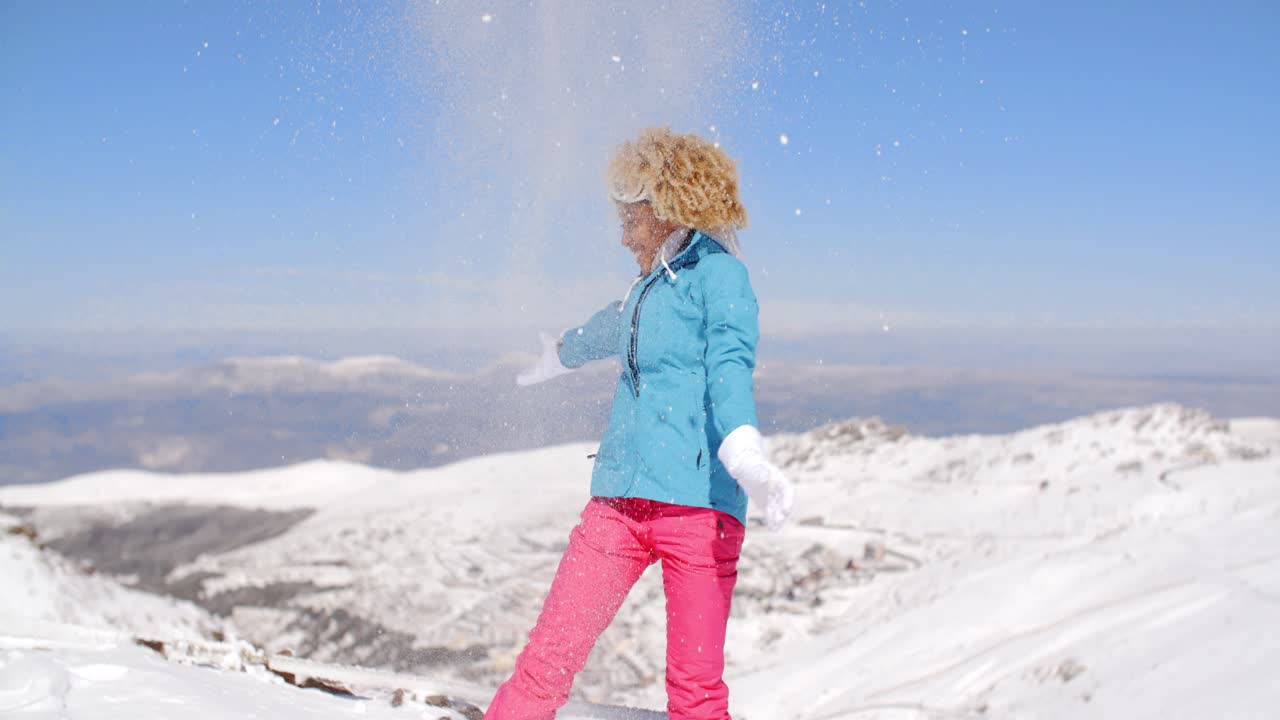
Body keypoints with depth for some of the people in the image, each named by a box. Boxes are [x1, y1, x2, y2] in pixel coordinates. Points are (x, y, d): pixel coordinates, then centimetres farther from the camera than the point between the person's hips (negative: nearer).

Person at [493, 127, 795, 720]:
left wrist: (747, 457, -32)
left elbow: (730, 370, -15)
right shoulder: (649, 289, 21)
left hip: (697, 499, -6)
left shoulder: (717, 274, 0)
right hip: (620, 499, 6)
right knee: (551, 654, -2)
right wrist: (560, 353, 63)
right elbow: (611, 329, 43)